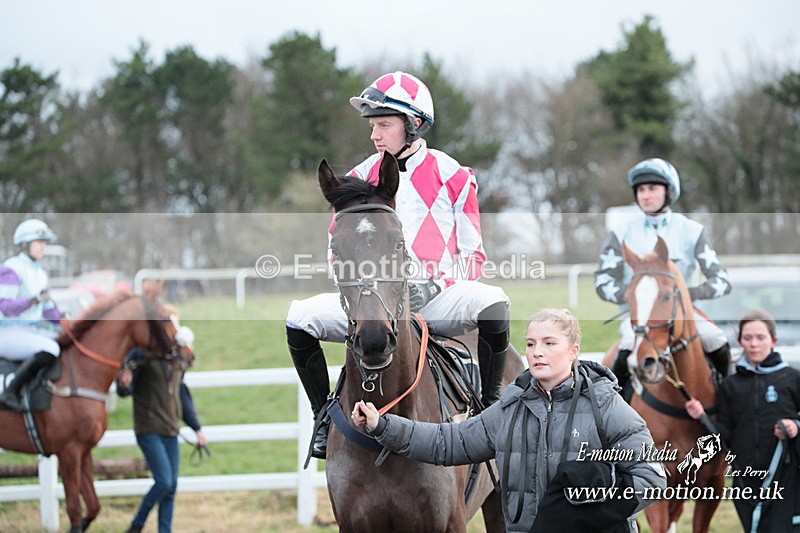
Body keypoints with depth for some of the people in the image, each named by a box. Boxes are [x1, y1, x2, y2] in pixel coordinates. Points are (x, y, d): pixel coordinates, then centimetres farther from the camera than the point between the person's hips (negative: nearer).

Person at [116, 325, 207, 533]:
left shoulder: (179, 364, 10)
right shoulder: (144, 356, -11)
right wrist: (123, 384, -34)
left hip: (171, 433, 7)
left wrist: (197, 429, 23)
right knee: (164, 482, -15)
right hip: (149, 431, -7)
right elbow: (124, 390, -10)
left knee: (171, 487, 4)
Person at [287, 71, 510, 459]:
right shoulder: (360, 180, 9)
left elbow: (473, 255, 2)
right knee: (301, 318, -19)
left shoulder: (452, 177, 1)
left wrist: (433, 284, -13)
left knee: (492, 303, -33)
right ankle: (324, 416, -2)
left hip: (437, 300, -2)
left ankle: (491, 407, -17)